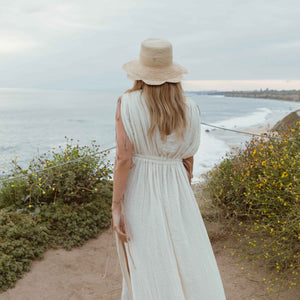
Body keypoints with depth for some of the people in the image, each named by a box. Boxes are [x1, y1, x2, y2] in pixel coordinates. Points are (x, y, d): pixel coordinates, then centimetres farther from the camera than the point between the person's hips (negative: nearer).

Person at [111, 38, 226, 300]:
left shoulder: (127, 103, -11)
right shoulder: (190, 109, -3)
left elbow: (123, 158, -17)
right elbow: (188, 161, 3)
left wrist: (115, 208, -13)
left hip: (137, 194, -1)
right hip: (175, 191, 2)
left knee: (143, 267, 14)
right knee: (193, 271, 9)